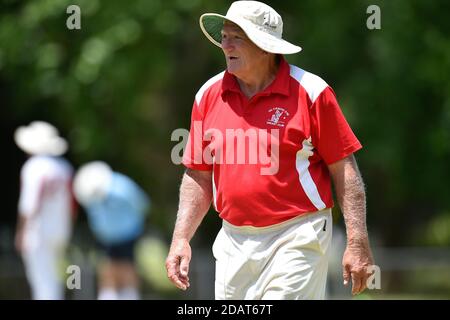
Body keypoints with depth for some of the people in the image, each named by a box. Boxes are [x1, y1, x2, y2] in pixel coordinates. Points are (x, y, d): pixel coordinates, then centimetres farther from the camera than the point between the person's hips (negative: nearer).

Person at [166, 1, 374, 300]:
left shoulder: (310, 92, -6)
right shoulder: (209, 95, 7)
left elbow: (344, 171, -5)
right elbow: (199, 176, 14)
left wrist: (358, 242, -11)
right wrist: (181, 238, 4)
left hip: (297, 241, -5)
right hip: (234, 242, 5)